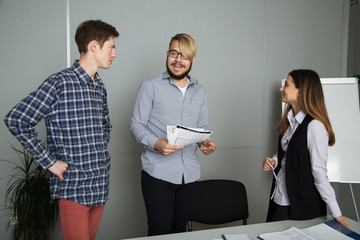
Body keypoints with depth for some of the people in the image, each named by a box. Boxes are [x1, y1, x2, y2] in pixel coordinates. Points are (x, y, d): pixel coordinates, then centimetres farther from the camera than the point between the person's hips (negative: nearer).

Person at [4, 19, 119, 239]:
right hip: (73, 188, -7)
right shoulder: (60, 83, -13)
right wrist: (49, 161, -14)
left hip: (101, 185, 7)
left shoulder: (100, 87, 10)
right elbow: (16, 120, -16)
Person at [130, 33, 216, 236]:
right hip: (158, 172, -4)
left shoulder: (200, 92, 14)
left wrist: (206, 143, -5)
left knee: (180, 230, 13)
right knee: (160, 232, -4)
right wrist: (156, 143, -22)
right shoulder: (151, 86, 0)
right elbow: (136, 125, -3)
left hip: (189, 174, 4)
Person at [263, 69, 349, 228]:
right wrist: (274, 161, 0)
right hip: (279, 199, 8)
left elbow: (319, 172, -19)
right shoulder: (290, 120, 6)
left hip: (303, 206, -8)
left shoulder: (314, 126, -21)